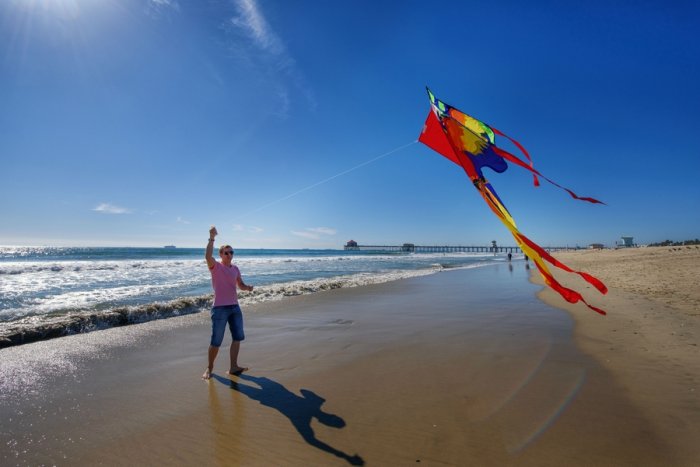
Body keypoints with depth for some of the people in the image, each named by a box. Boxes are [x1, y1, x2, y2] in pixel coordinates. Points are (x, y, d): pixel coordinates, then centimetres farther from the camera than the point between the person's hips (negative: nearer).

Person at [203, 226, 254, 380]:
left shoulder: (235, 268, 10)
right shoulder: (215, 266, -7)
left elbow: (240, 285, 14)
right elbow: (208, 256, -28)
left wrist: (247, 287, -9)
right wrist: (212, 238, -33)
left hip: (235, 307, 6)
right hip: (220, 308, -6)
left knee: (237, 337, 8)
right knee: (216, 341, 2)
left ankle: (233, 367, 18)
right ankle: (210, 368, 23)